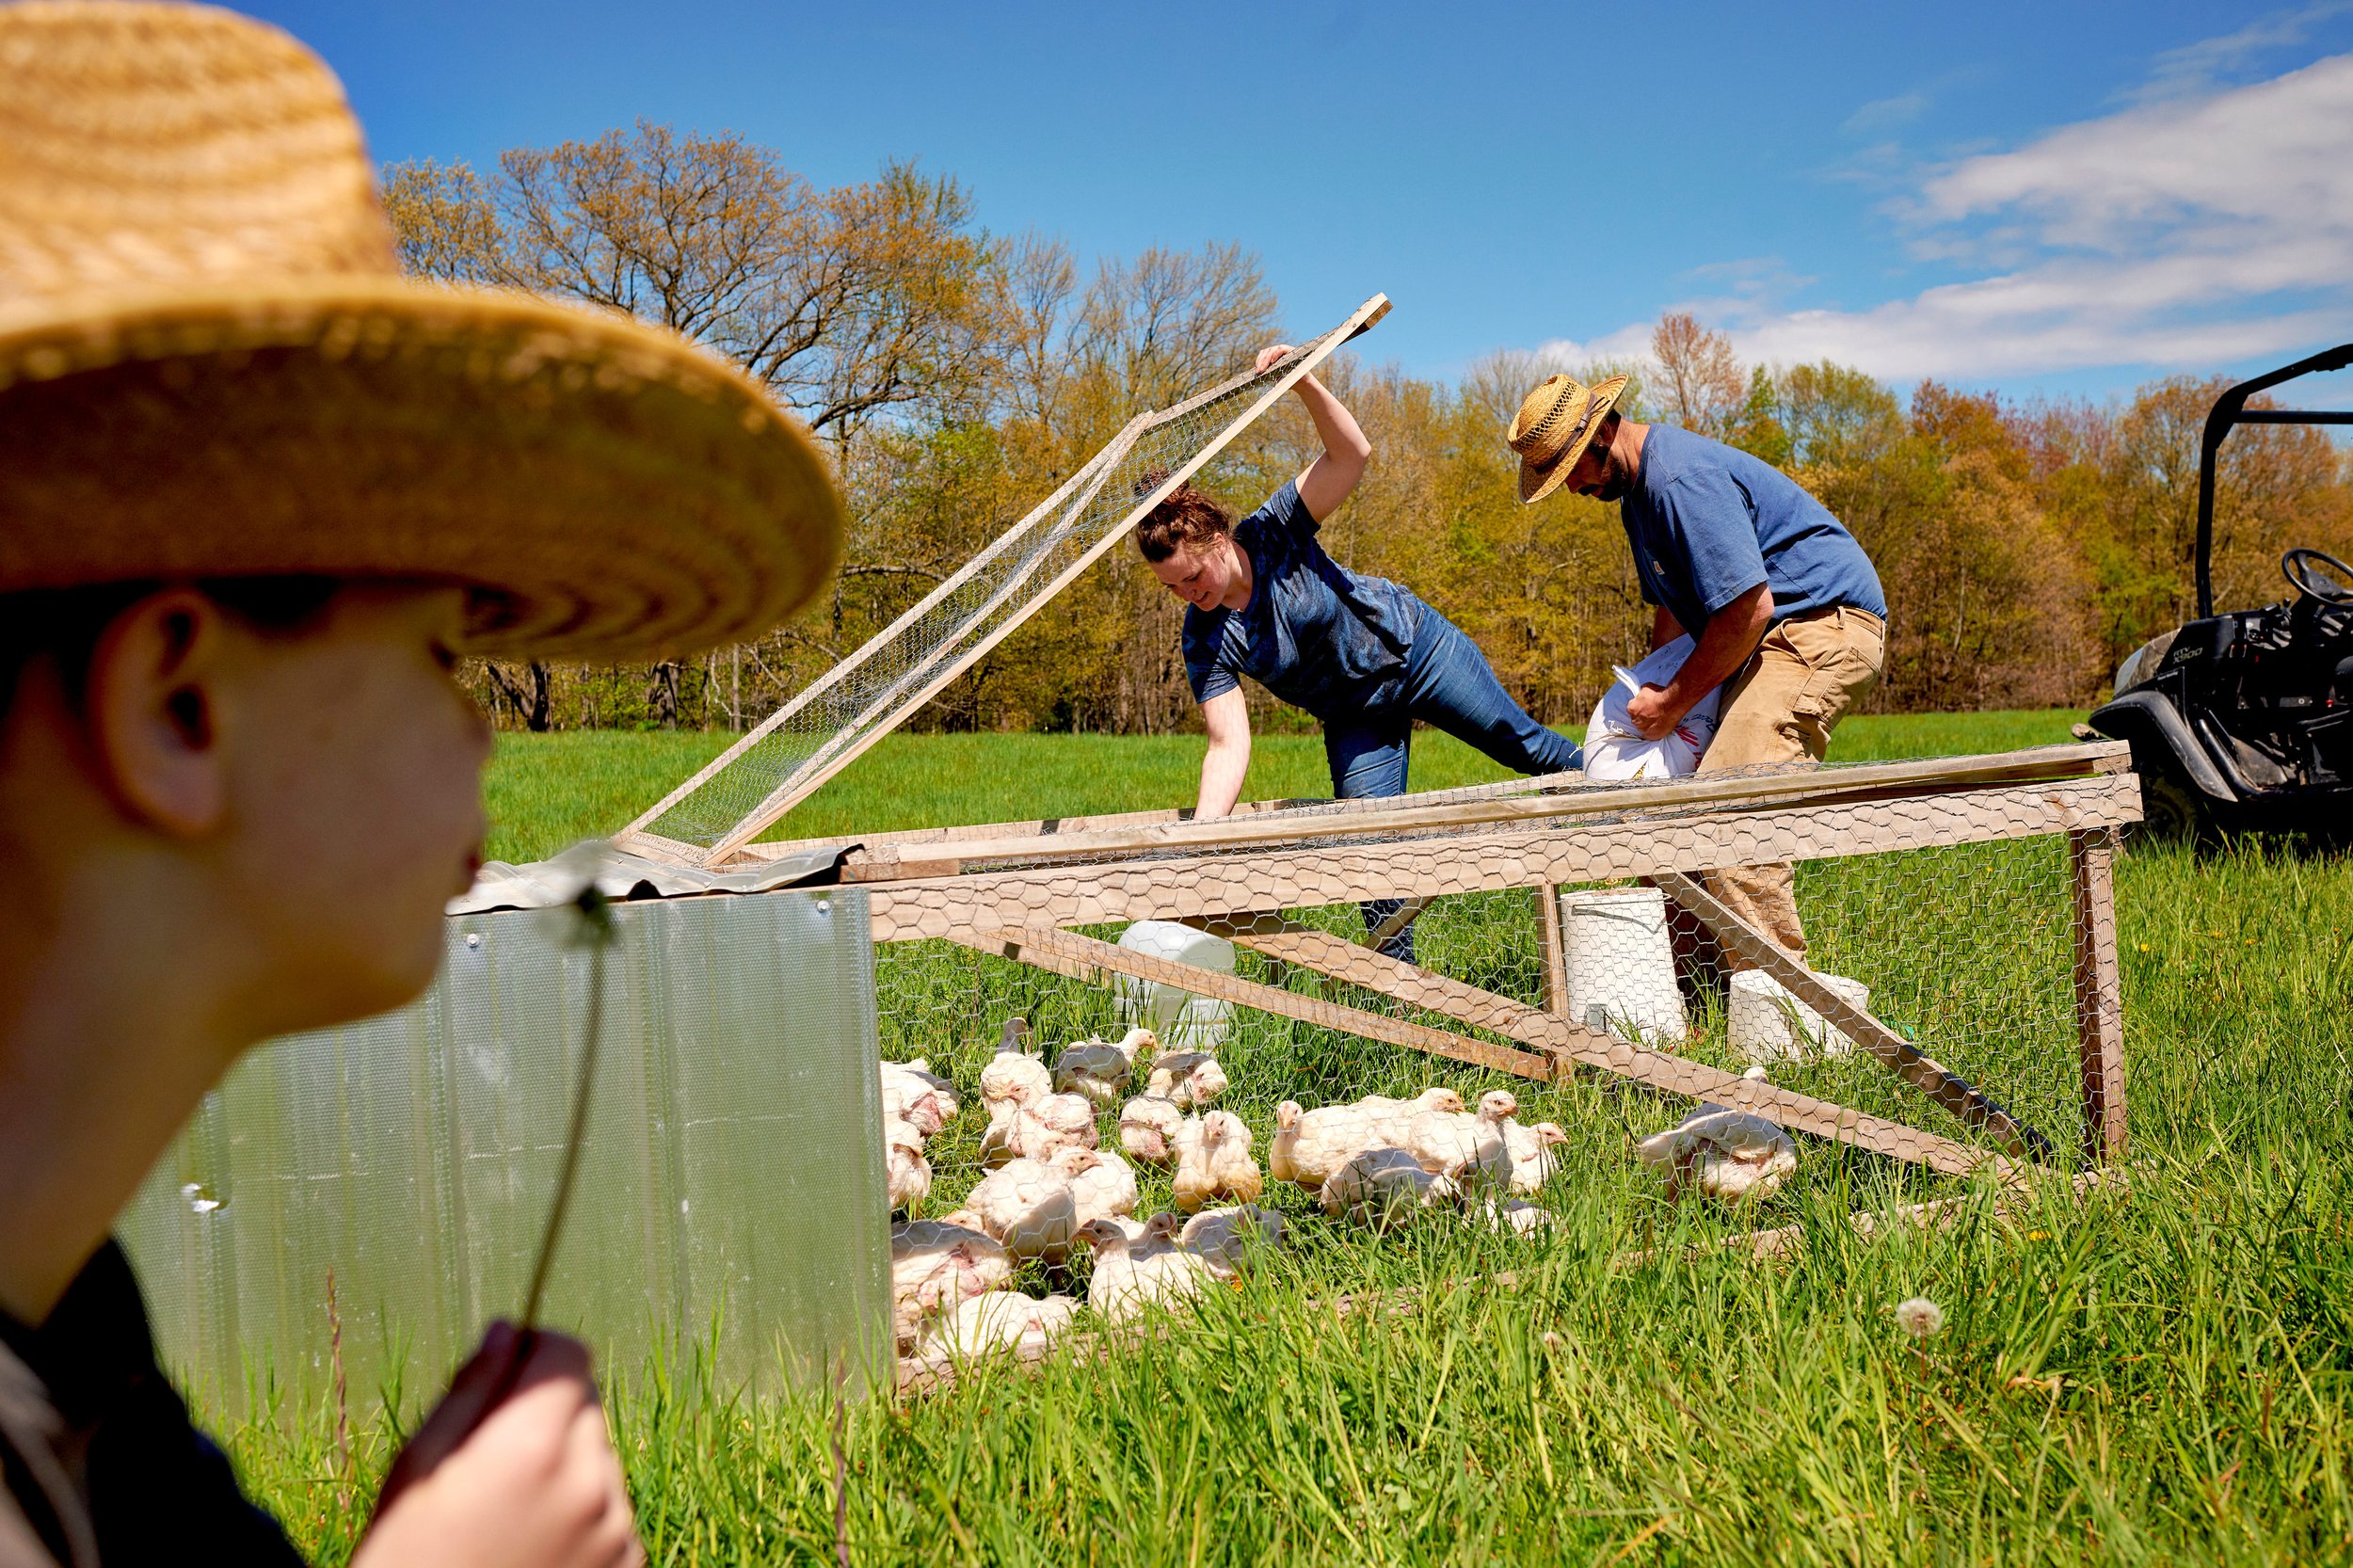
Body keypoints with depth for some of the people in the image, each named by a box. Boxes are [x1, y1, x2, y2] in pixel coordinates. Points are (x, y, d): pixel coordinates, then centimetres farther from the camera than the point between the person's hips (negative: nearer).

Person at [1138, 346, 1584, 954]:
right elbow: (1228, 746, -28)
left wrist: (1304, 383, -47)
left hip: (1415, 646, -2)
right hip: (1356, 717, 2)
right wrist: (1200, 835, -41)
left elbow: (1352, 454, -33)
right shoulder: (1205, 641, -23)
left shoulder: (1273, 531, -27)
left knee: (1527, 747, 10)